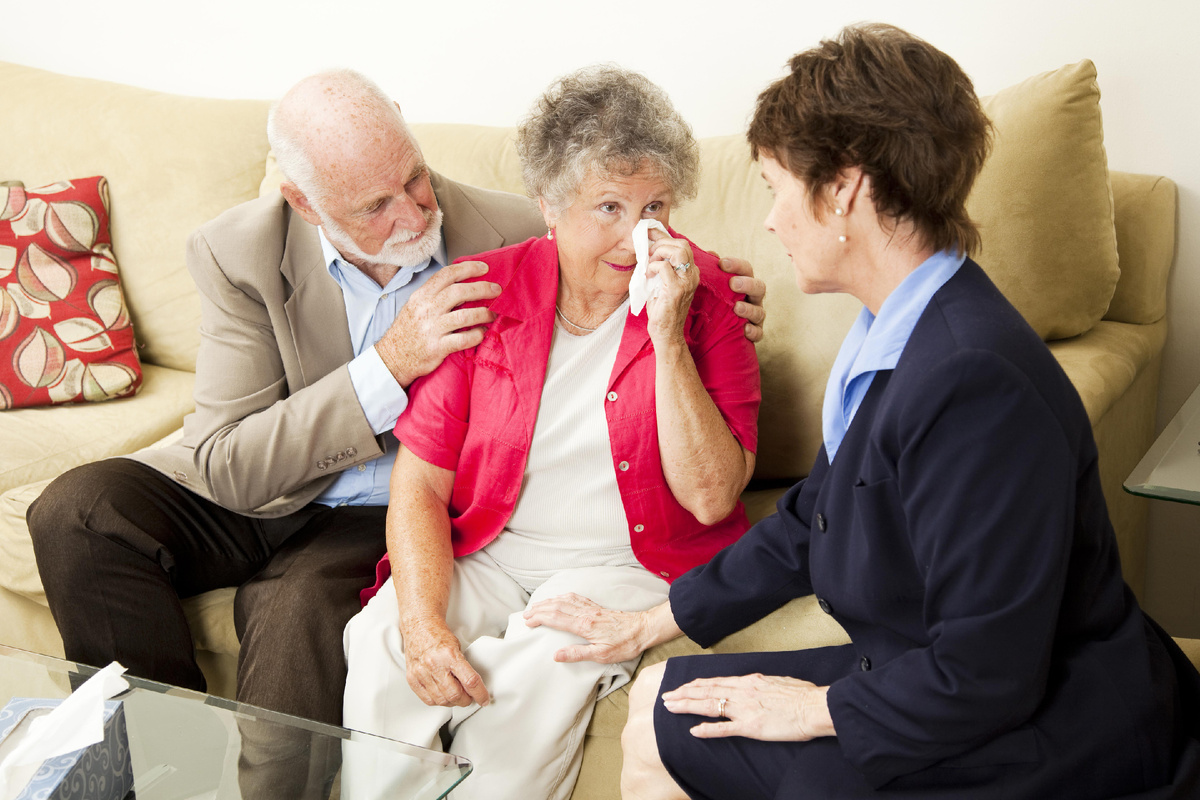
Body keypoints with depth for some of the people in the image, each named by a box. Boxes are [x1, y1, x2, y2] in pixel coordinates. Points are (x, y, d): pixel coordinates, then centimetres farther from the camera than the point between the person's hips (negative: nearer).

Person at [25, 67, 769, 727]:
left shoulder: (514, 237, -15)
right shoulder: (240, 254, -15)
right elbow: (225, 466, -20)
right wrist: (389, 365, -31)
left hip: (380, 517, -2)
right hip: (254, 495, 3)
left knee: (302, 604, -34)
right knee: (78, 511, -20)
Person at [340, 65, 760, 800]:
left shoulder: (705, 297, -5)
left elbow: (711, 498, -13)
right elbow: (420, 483, -2)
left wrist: (668, 338, -21)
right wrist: (422, 622, -19)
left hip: (623, 565, -2)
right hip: (485, 552, 2)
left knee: (539, 678, -30)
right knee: (384, 645, -25)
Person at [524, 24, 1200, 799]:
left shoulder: (977, 383, -30)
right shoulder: (890, 338, 2)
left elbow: (983, 679, -27)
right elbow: (808, 524, 14)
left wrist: (819, 708, -11)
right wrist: (648, 624, 18)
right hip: (925, 678, 9)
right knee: (659, 713, 11)